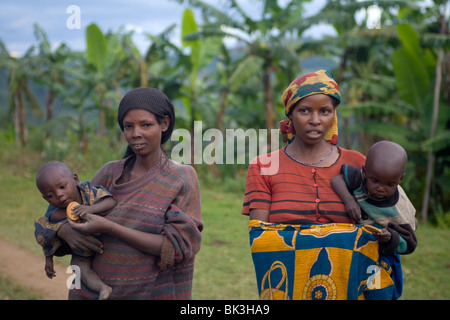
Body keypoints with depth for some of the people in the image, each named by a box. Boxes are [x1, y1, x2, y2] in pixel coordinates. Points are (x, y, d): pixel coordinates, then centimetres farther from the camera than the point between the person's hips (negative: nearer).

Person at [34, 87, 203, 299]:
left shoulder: (184, 179, -8)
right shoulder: (110, 173, 3)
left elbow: (175, 247, -16)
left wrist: (108, 227, -22)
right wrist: (66, 232, -16)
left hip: (152, 294, -4)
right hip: (96, 292, 4)